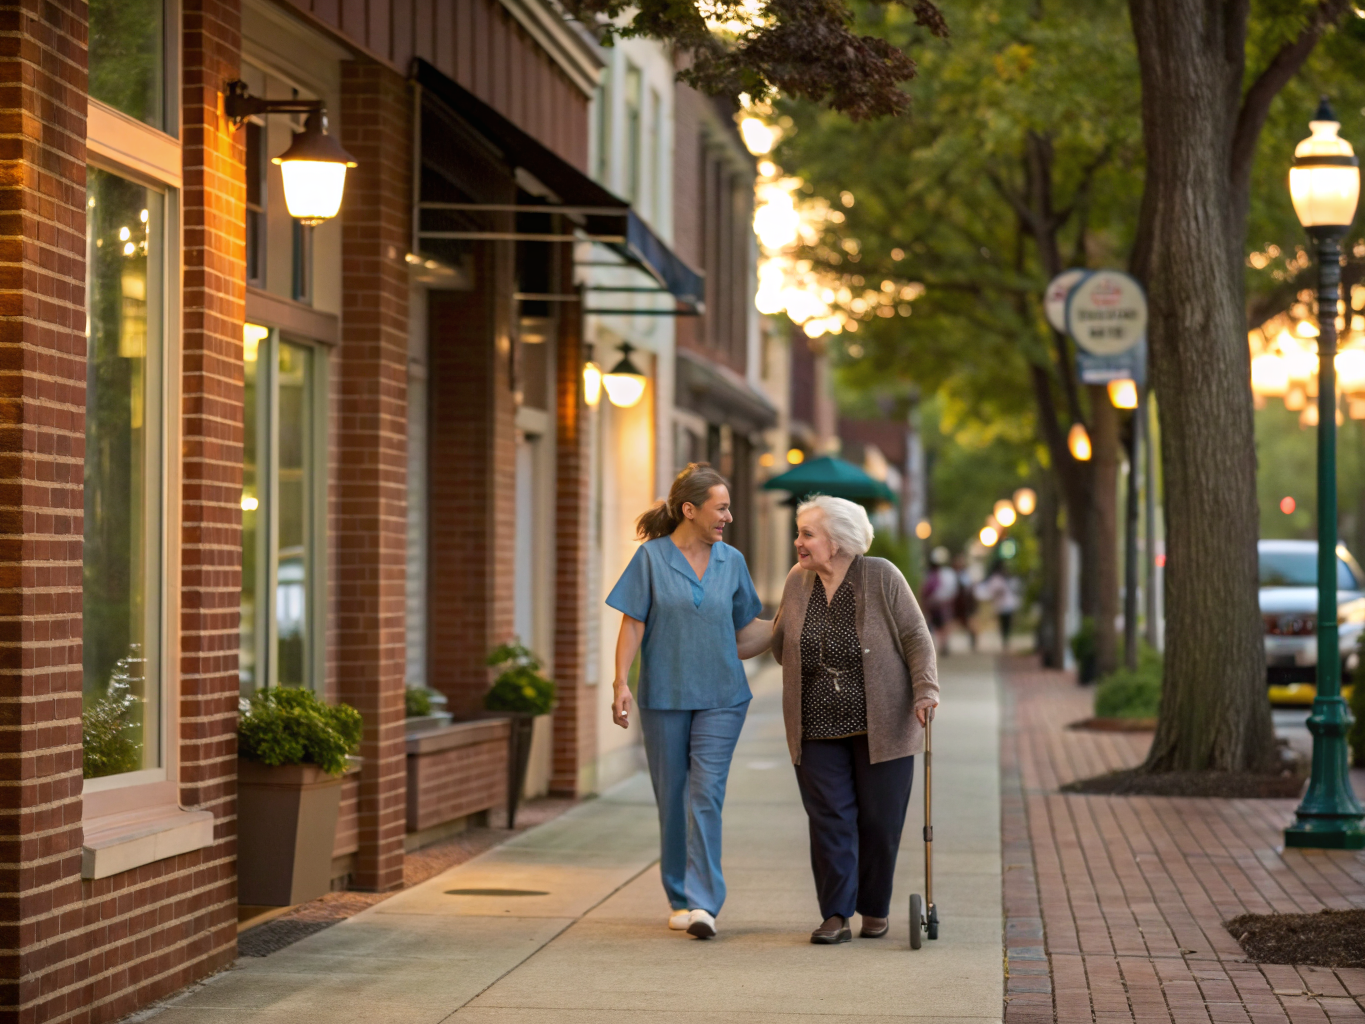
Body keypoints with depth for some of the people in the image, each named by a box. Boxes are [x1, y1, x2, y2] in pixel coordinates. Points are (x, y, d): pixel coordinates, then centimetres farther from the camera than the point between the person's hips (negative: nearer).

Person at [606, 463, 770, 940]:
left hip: (720, 697, 1)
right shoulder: (651, 557, -2)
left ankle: (704, 903, -14)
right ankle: (680, 899, 19)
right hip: (663, 696, -1)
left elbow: (745, 630, 13)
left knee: (706, 794, -10)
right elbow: (633, 624, -3)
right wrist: (621, 683, -12)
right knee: (672, 799, 6)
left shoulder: (731, 561, 7)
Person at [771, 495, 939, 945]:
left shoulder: (882, 577, -6)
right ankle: (836, 916, 1)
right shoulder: (797, 583, 5)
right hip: (818, 727, 3)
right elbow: (780, 644, 18)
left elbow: (916, 638, -6)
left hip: (880, 725, -3)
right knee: (829, 819, -2)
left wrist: (925, 690, -16)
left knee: (879, 820, 3)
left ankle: (875, 909, 19)